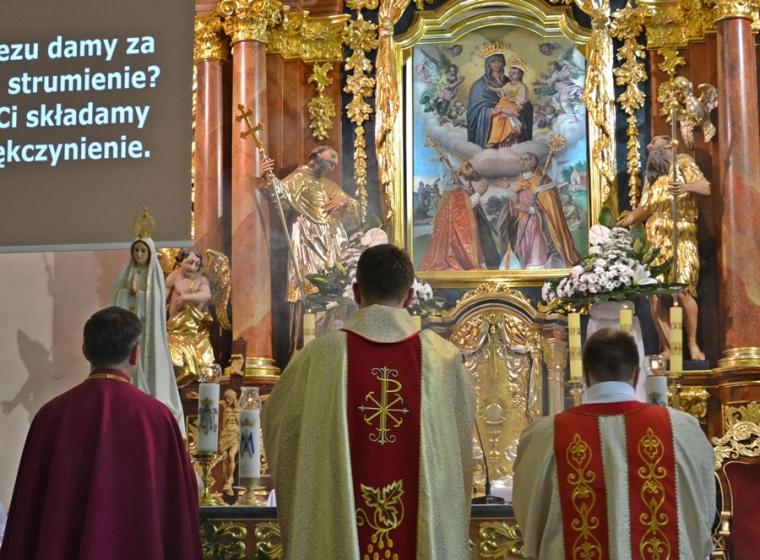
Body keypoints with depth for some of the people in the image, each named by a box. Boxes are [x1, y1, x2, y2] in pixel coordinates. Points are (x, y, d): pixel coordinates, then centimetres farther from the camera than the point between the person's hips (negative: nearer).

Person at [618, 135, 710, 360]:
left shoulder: (683, 163, 9)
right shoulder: (651, 177, 26)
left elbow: (706, 188, -5)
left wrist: (687, 187, -25)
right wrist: (624, 223, 11)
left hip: (680, 238, -5)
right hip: (654, 240, 5)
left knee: (682, 291, -17)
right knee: (654, 295, -6)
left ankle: (693, 344, -3)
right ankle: (667, 348, -1)